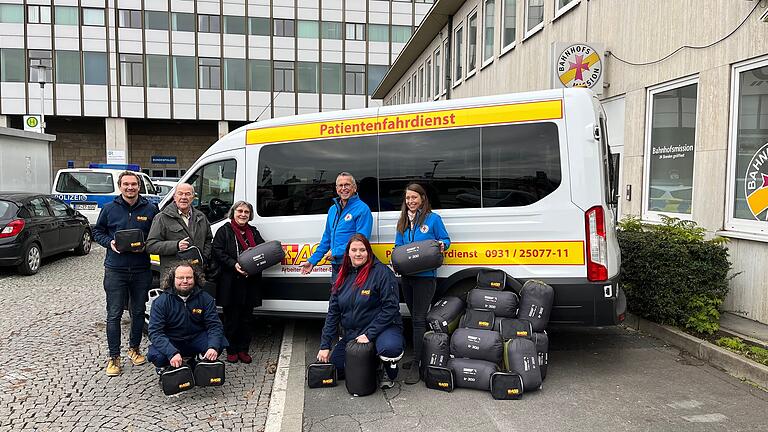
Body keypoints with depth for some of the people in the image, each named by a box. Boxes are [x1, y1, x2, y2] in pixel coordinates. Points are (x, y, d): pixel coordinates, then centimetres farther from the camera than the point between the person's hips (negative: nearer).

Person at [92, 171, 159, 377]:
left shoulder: (150, 209, 2)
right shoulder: (109, 209, 1)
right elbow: (97, 232, 11)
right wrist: (110, 242, -8)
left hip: (142, 270, 1)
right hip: (115, 269, -1)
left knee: (138, 312, 13)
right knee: (114, 314, 0)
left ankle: (134, 348, 31)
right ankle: (114, 357, 10)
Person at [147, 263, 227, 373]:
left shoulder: (205, 299, -7)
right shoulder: (160, 302, -13)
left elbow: (215, 325, -11)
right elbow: (155, 332, -21)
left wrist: (213, 347, -32)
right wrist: (172, 353, -38)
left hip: (196, 340, 1)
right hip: (171, 342, -1)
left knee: (220, 342, -25)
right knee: (155, 355, -32)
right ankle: (165, 368, 6)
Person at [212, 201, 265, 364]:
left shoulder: (253, 232, 17)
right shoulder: (224, 231, 2)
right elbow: (217, 252, -7)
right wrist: (234, 265, -19)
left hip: (250, 283, 4)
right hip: (231, 283, -4)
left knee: (246, 318, 9)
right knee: (231, 318, 4)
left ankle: (243, 350, 18)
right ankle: (231, 351, 16)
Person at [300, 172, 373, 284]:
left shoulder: (362, 209, -10)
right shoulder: (332, 209, 15)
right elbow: (326, 238, 21)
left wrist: (335, 252, -17)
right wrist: (312, 260, 16)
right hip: (336, 266, 8)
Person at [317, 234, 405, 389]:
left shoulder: (382, 272, -13)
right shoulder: (343, 276, 6)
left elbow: (390, 307, -17)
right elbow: (333, 312, 7)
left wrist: (369, 334, -21)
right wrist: (325, 345, 1)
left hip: (382, 328, -6)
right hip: (351, 333, 7)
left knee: (390, 348, -37)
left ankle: (389, 371, 0)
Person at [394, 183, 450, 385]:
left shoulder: (433, 219, -2)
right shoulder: (403, 221, 14)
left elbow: (445, 240, 4)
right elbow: (398, 246, 15)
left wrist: (441, 245, -19)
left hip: (425, 276, -6)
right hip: (406, 275, 6)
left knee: (419, 319, -8)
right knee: (415, 317, 14)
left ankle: (416, 365, -6)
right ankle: (420, 355, 26)